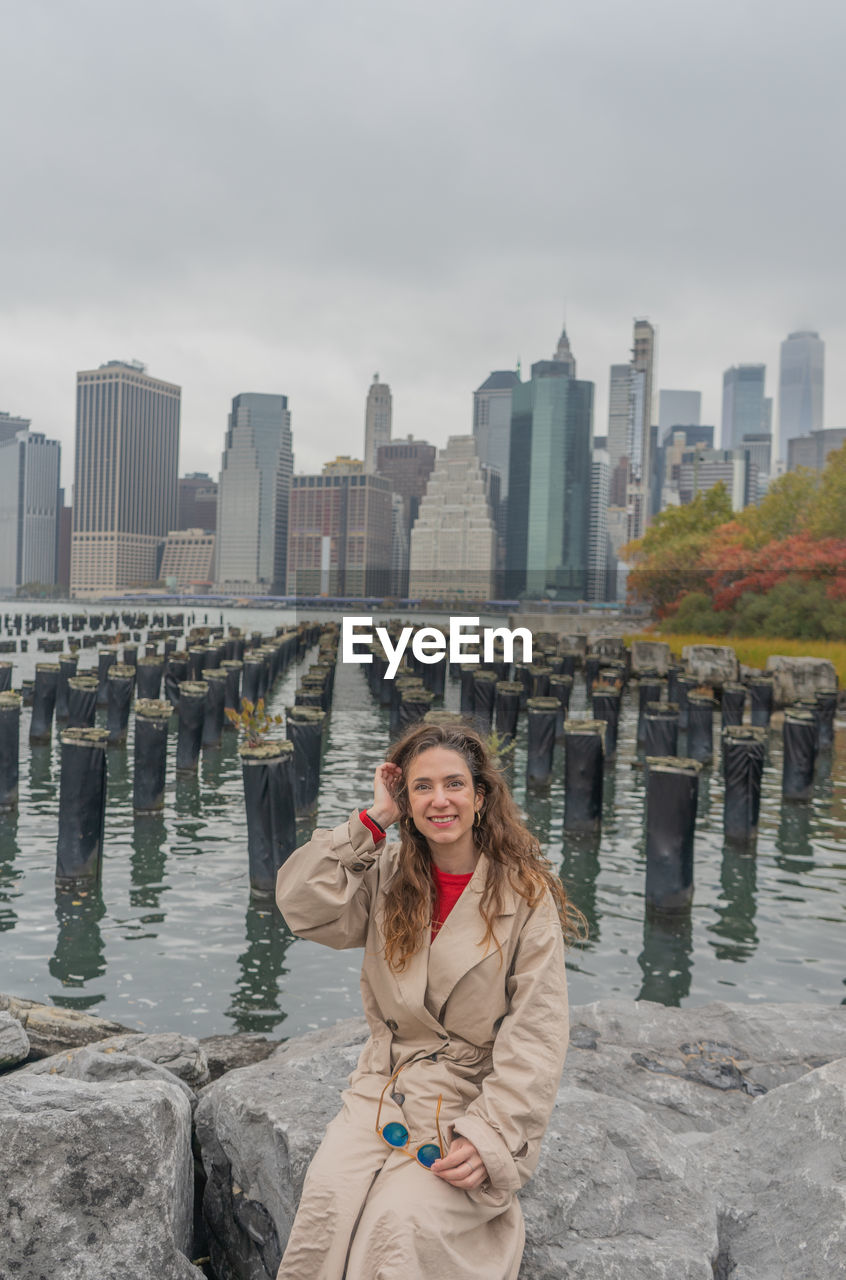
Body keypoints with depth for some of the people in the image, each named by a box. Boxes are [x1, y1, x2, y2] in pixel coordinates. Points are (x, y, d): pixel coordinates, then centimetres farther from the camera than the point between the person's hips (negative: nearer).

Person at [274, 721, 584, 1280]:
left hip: (473, 1100, -3)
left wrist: (490, 1137, -17)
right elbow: (303, 905, -8)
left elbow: (536, 1035, -8)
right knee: (326, 1199, -22)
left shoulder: (527, 895, -7)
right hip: (385, 1087, 3)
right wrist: (373, 818, -7)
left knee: (403, 1219, -25)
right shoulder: (390, 880, 5)